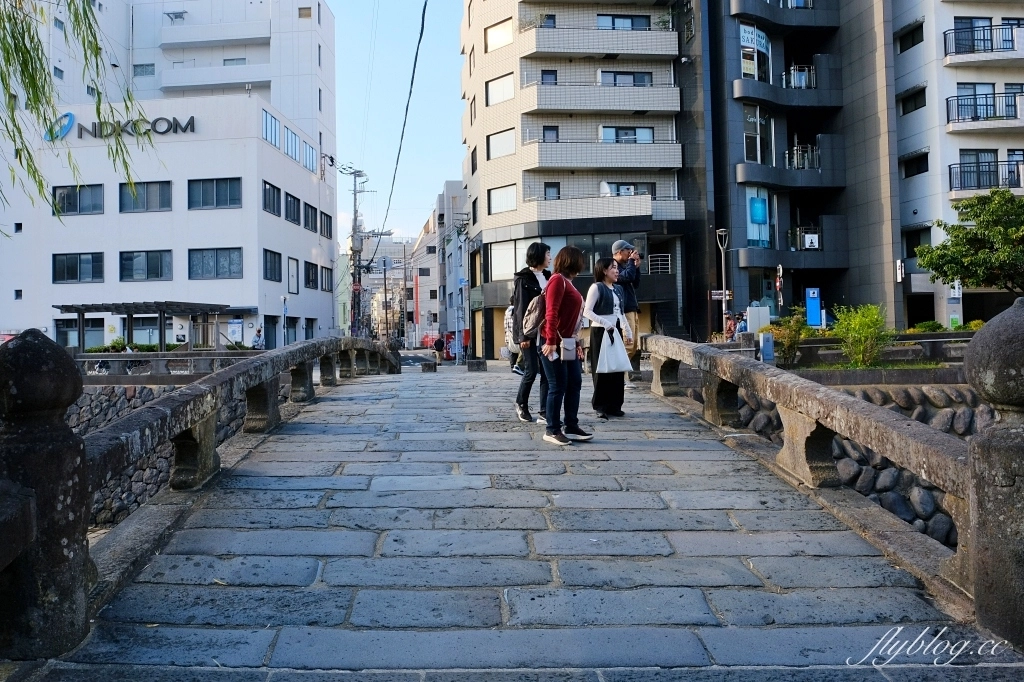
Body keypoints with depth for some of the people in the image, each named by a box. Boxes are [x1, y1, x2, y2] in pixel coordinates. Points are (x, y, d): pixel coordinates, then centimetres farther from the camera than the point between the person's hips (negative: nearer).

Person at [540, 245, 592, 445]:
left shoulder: (568, 282, 19)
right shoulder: (558, 280, -10)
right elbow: (551, 313, -18)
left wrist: (577, 342, 19)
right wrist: (551, 341, -23)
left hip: (569, 343, 10)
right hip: (555, 343, -10)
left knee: (575, 383, 10)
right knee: (558, 387, -5)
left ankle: (572, 427, 18)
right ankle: (552, 430, 4)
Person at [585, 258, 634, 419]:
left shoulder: (618, 288, 14)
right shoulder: (596, 287, -7)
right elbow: (587, 311, -13)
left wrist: (628, 331, 18)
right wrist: (605, 323, -21)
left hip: (616, 332, 7)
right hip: (600, 332, -7)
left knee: (618, 368, 6)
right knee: (601, 369, -3)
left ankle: (614, 405, 14)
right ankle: (601, 406, 5)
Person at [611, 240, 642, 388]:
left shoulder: (624, 265, 22)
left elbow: (636, 283, 22)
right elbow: (627, 276, -23)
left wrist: (636, 267, 11)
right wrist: (632, 261, -9)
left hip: (632, 309, 10)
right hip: (624, 310, -10)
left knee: (635, 345, 10)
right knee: (628, 344, -14)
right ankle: (622, 377, -11)